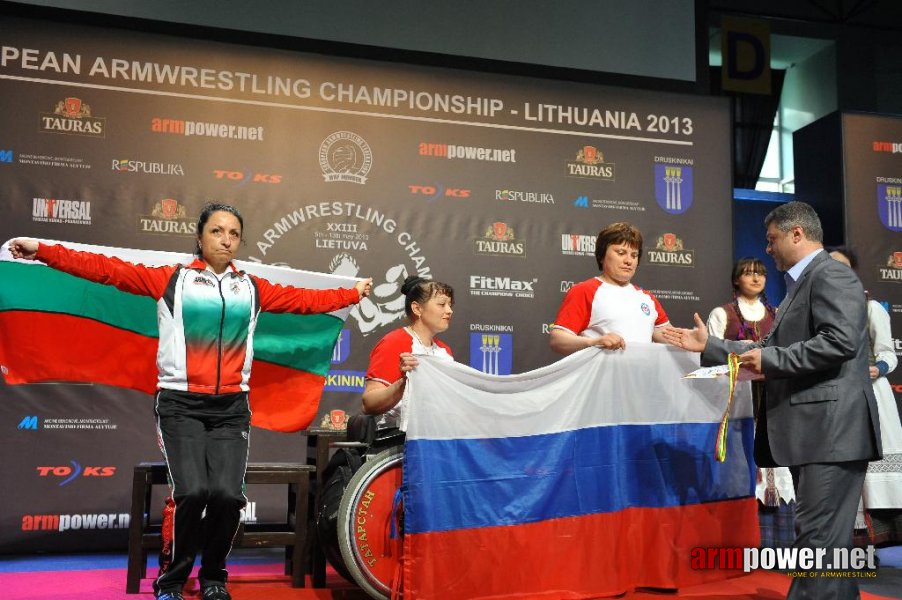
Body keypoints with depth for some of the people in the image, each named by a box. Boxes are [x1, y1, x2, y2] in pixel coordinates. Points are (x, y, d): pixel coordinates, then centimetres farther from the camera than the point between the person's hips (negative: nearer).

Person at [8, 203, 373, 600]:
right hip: (180, 405, -2)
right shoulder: (171, 279, 5)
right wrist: (43, 251, -5)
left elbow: (304, 299, 21)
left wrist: (352, 294, 26)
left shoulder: (253, 288, 14)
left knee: (227, 494, -15)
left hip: (232, 408, 2)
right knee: (192, 492, -18)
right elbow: (108, 269, 0)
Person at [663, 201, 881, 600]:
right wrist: (708, 346, 25)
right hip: (812, 432, 11)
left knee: (819, 539, -10)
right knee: (827, 539, 15)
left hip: (831, 430, -11)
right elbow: (772, 354, 27)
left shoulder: (831, 275, -9)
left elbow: (841, 341, -24)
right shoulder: (801, 284, 23)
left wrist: (770, 359, -17)